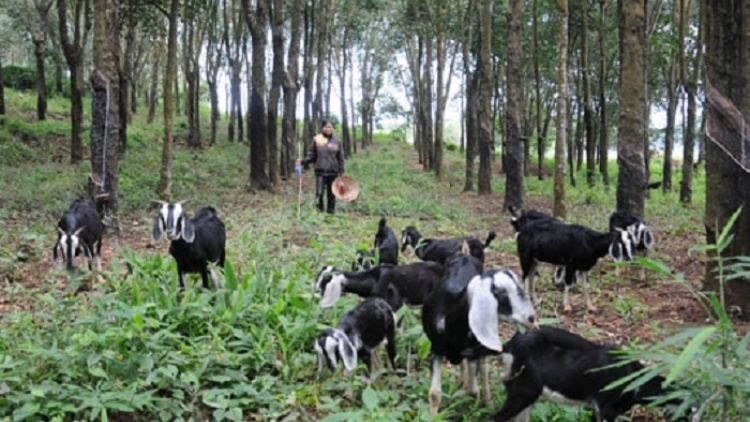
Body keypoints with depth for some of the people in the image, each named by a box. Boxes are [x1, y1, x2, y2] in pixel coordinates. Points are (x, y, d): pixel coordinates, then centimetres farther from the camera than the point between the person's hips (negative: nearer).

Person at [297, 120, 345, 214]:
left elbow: (340, 158, 9)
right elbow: (311, 156, 6)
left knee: (331, 195, 6)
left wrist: (342, 173, 4)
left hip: (333, 172, 1)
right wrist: (303, 160, -11)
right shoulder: (317, 140, 4)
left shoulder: (337, 142, 7)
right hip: (320, 172, -1)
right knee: (319, 193, -12)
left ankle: (331, 213, 15)